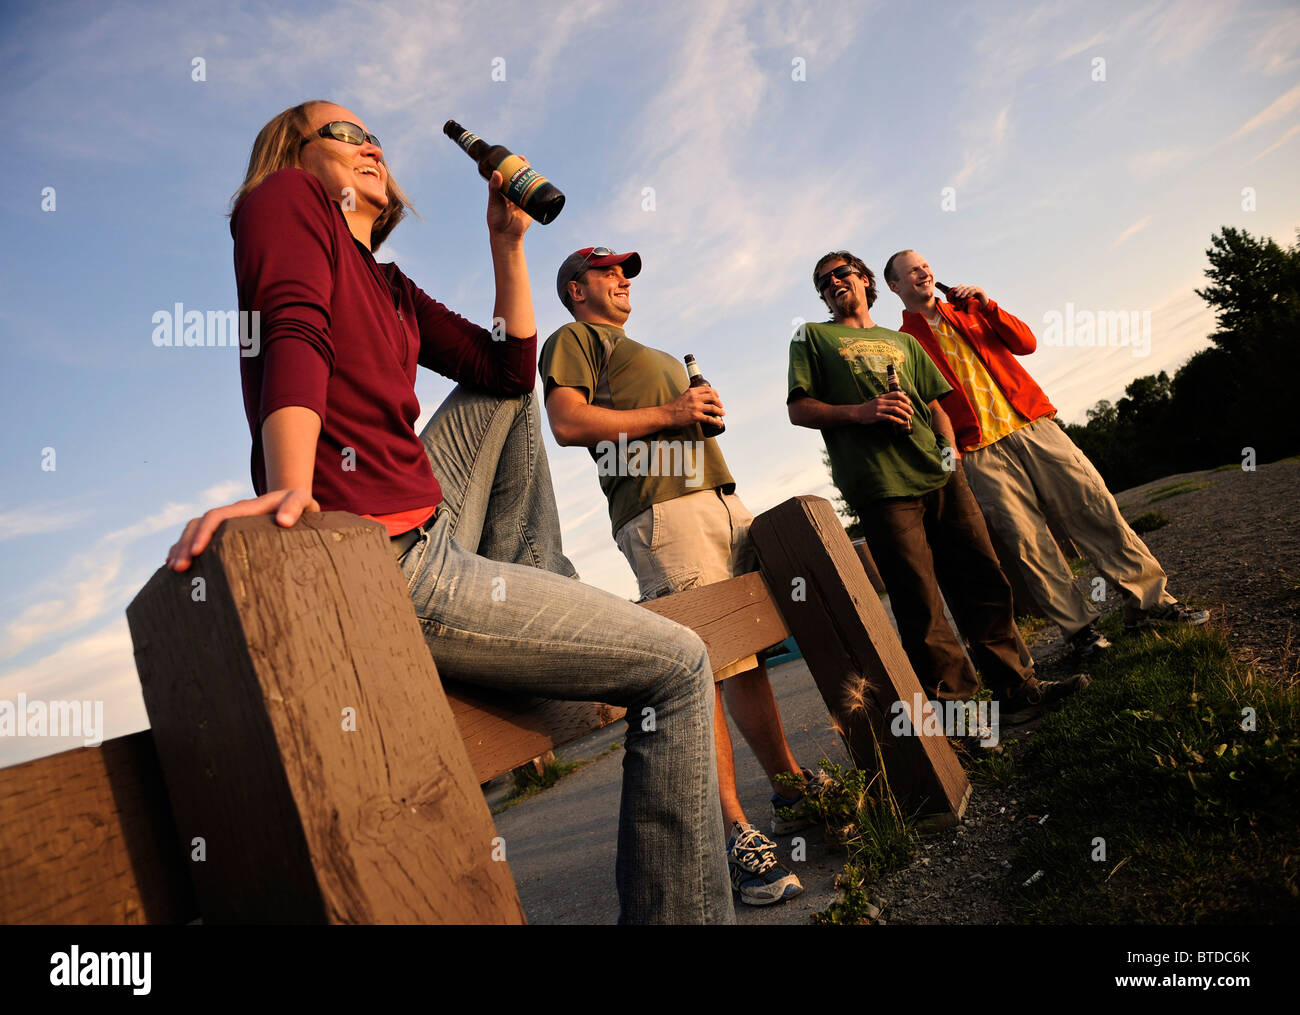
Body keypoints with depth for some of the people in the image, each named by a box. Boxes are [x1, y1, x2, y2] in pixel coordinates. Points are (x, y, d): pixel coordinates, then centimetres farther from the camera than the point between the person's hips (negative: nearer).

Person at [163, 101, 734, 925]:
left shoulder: (390, 286, 24)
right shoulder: (283, 197, 3)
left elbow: (511, 370, 18)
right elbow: (295, 336, -18)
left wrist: (509, 242, 16)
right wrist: (290, 489, -33)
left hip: (427, 534, 9)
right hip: (385, 569, -9)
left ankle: (540, 594, 20)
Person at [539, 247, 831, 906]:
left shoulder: (657, 356, 36)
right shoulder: (572, 340, 10)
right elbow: (567, 421, -8)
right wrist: (668, 414, -8)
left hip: (722, 498, 9)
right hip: (661, 509, -8)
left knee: (748, 654, 8)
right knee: (701, 667, -13)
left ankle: (792, 789, 18)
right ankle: (735, 833, -10)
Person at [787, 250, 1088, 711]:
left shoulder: (902, 341, 27)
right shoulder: (813, 337, 14)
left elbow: (934, 402, 24)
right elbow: (798, 409, 3)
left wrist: (951, 449, 5)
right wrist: (859, 412, -12)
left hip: (940, 476, 5)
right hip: (883, 489, -5)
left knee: (983, 581, 5)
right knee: (922, 606, -5)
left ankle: (1016, 684, 18)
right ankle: (956, 703, 6)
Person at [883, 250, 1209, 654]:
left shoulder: (969, 309, 19)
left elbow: (1026, 343, 12)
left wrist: (987, 306, 1)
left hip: (1031, 425, 4)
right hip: (980, 450, -4)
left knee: (1096, 507, 1)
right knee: (1027, 540, -7)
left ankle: (1148, 599, 10)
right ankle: (1078, 627, 4)